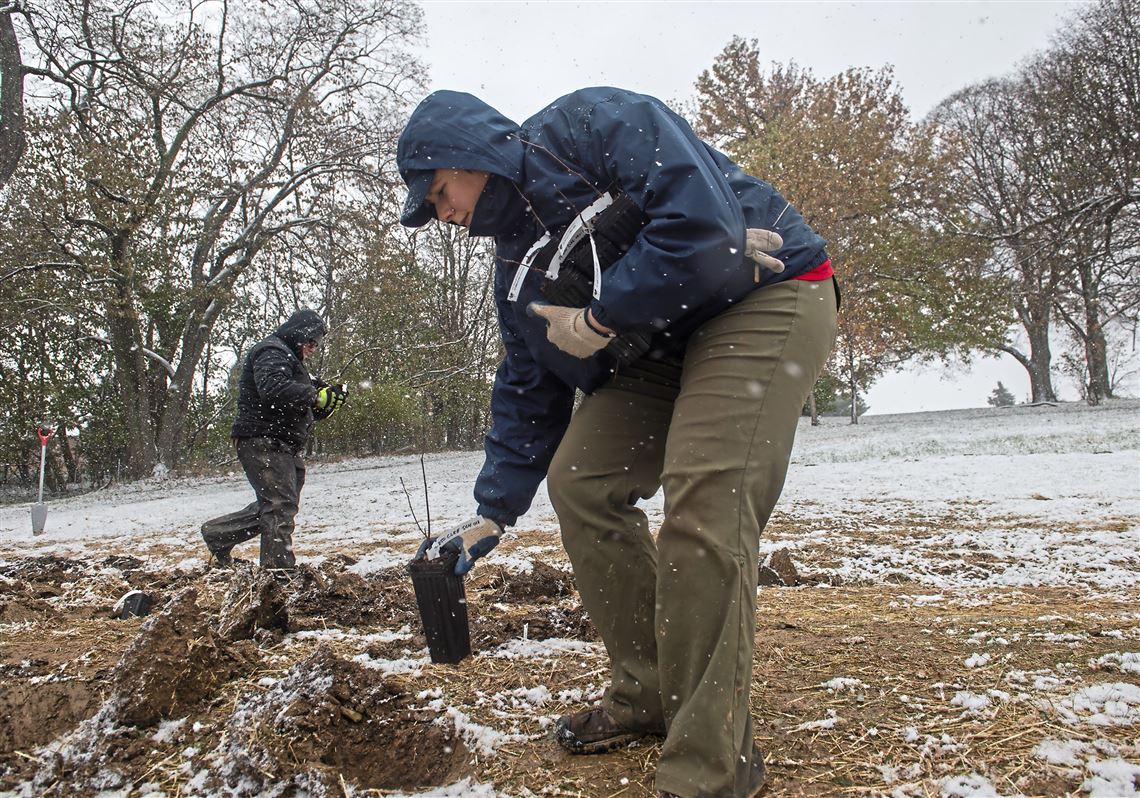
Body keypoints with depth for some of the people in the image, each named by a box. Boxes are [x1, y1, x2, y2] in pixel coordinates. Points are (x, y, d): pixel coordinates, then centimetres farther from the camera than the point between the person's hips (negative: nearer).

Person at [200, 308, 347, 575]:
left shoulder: (290, 359, 28)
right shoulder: (271, 353, -6)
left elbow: (301, 411, 24)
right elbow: (273, 389, -27)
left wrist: (328, 401, 6)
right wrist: (315, 395, -24)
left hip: (285, 447, 10)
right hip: (264, 441, -10)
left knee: (270, 506, 13)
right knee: (282, 505, -13)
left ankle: (217, 534, 27)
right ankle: (279, 571, -12)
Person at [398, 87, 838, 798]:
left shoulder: (594, 124, -15)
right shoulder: (519, 265, 8)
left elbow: (704, 226, -28)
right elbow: (528, 393, 12)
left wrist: (600, 317, -17)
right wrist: (492, 515, 9)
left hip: (767, 296, -8)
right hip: (663, 344, 9)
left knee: (702, 500, -24)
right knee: (579, 481, 0)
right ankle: (648, 694, 13)